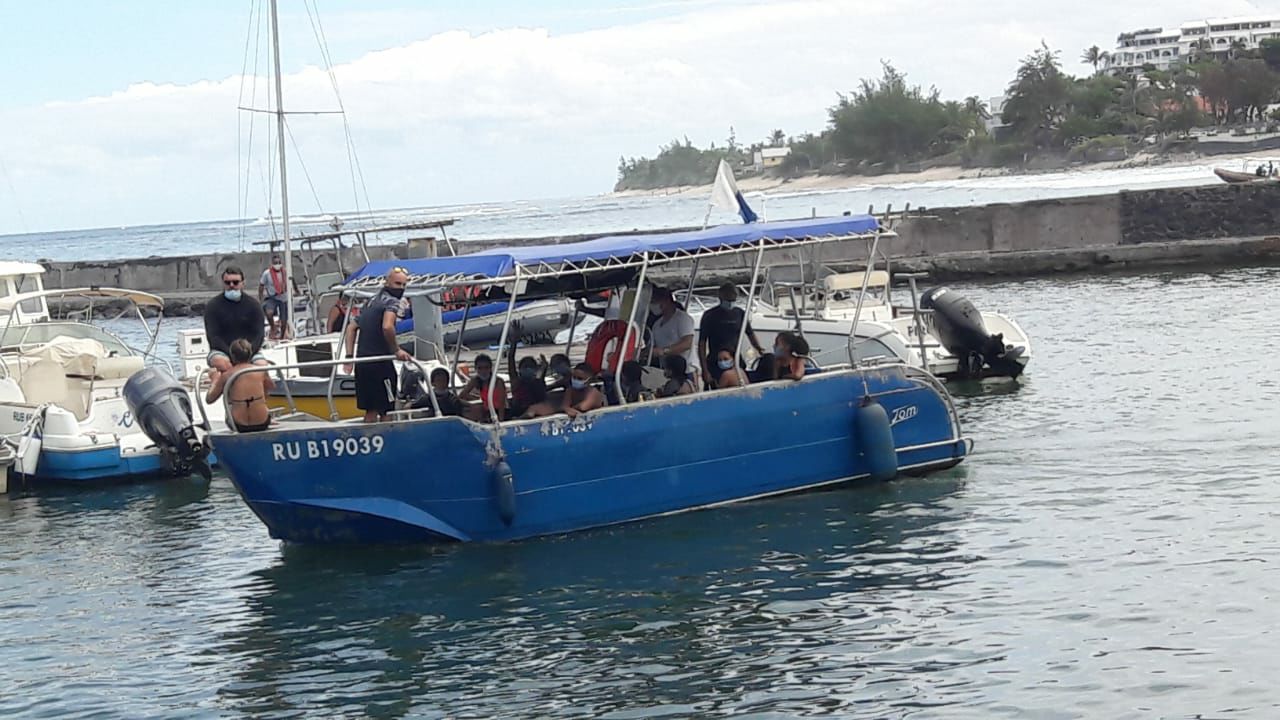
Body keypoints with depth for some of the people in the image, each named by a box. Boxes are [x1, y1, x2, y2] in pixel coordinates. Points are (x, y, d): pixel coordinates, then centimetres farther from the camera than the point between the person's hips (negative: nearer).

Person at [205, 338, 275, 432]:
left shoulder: (226, 375, -4)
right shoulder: (260, 371, 0)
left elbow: (209, 399, 4)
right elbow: (272, 386, 22)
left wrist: (215, 381, 20)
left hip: (239, 427, -1)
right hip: (262, 424, 1)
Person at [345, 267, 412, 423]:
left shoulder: (372, 302, 20)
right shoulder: (392, 301, -7)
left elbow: (352, 328, 23)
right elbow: (387, 327, -27)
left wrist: (350, 356, 18)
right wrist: (396, 350, -14)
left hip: (362, 362, 8)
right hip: (379, 363, -8)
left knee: (371, 410, 13)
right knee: (385, 410, -4)